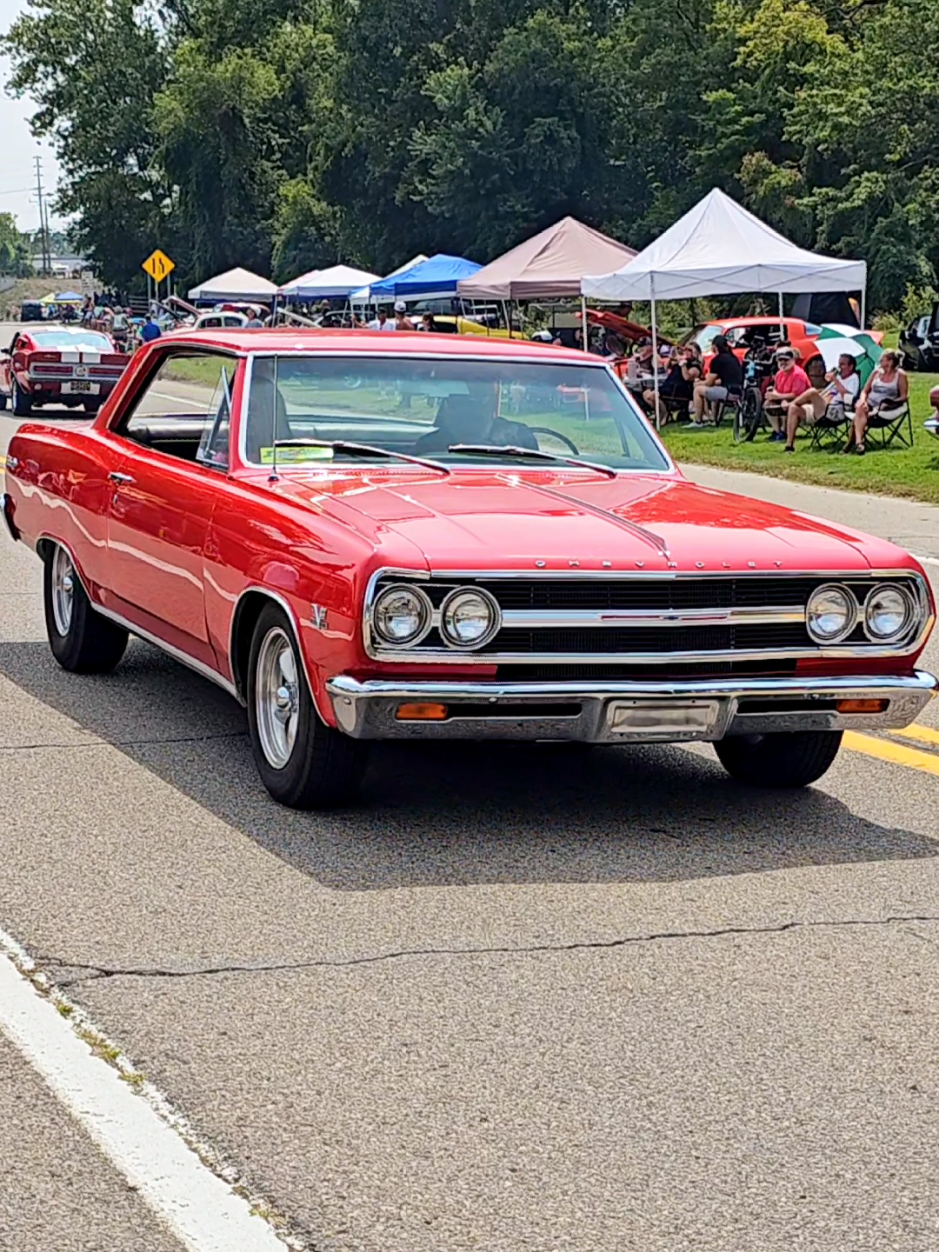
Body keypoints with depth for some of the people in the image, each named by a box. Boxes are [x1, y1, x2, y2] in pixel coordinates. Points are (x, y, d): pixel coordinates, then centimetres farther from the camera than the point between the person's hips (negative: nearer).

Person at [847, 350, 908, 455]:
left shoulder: (900, 375, 4)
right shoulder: (876, 372, 17)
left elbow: (903, 396, -2)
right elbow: (865, 391, 16)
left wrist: (888, 404, -18)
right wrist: (862, 401, -7)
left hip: (884, 408, -4)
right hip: (869, 405, 4)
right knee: (860, 409, -35)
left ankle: (852, 441, -39)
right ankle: (858, 442, -48)